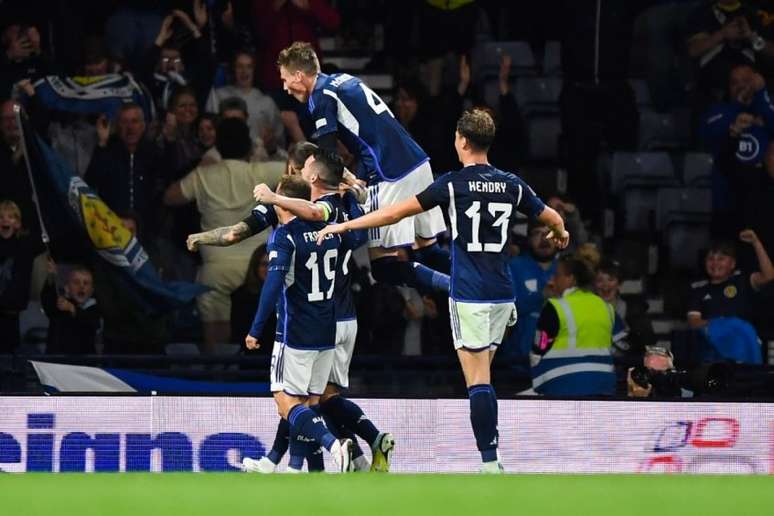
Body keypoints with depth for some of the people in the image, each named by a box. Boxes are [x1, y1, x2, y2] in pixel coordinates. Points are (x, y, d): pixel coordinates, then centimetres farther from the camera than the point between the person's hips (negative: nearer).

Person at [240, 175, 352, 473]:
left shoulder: (284, 236, -12)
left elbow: (273, 284, -21)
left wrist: (256, 330, -20)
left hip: (295, 334, -7)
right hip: (327, 334, 7)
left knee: (286, 401, -6)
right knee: (308, 401, 11)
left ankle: (332, 444, -26)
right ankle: (295, 467, 10)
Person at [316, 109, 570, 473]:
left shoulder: (453, 183, -7)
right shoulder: (512, 185, 7)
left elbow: (397, 212, -7)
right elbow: (551, 217, 21)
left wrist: (343, 226, 1)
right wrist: (561, 235, 46)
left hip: (469, 296, -5)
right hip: (502, 293, 5)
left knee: (478, 380, -7)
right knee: (483, 375, 17)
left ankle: (490, 463, -14)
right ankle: (490, 453, 16)